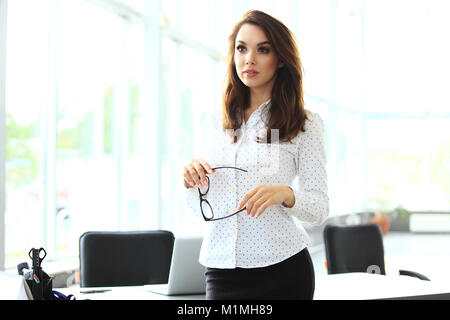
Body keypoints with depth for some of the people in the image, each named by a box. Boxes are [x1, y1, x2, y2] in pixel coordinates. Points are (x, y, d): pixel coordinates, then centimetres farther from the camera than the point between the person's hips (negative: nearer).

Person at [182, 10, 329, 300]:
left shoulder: (305, 124, -3)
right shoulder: (217, 123, 8)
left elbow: (319, 208, -5)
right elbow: (201, 208, 12)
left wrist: (285, 194, -24)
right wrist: (191, 178, -8)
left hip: (281, 270, -3)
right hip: (221, 270, 3)